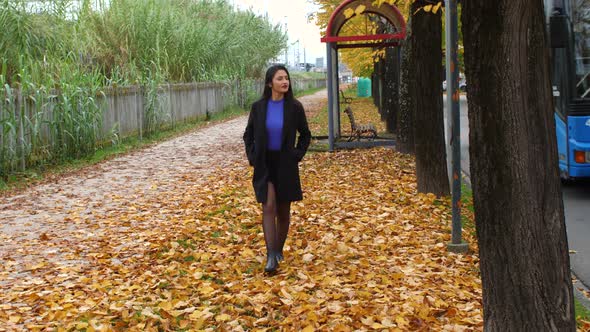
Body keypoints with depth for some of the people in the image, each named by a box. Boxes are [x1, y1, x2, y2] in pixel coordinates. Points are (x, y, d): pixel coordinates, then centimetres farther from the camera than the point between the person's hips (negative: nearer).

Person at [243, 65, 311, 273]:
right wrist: (252, 157, 0)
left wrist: (297, 155, -2)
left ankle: (279, 250, 26)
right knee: (268, 207, -13)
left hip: (286, 166, 0)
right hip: (264, 164, 0)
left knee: (283, 211, 8)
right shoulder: (258, 107, -2)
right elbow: (248, 135, 11)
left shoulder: (295, 107, -5)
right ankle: (271, 256, -15)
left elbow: (305, 135, 8)